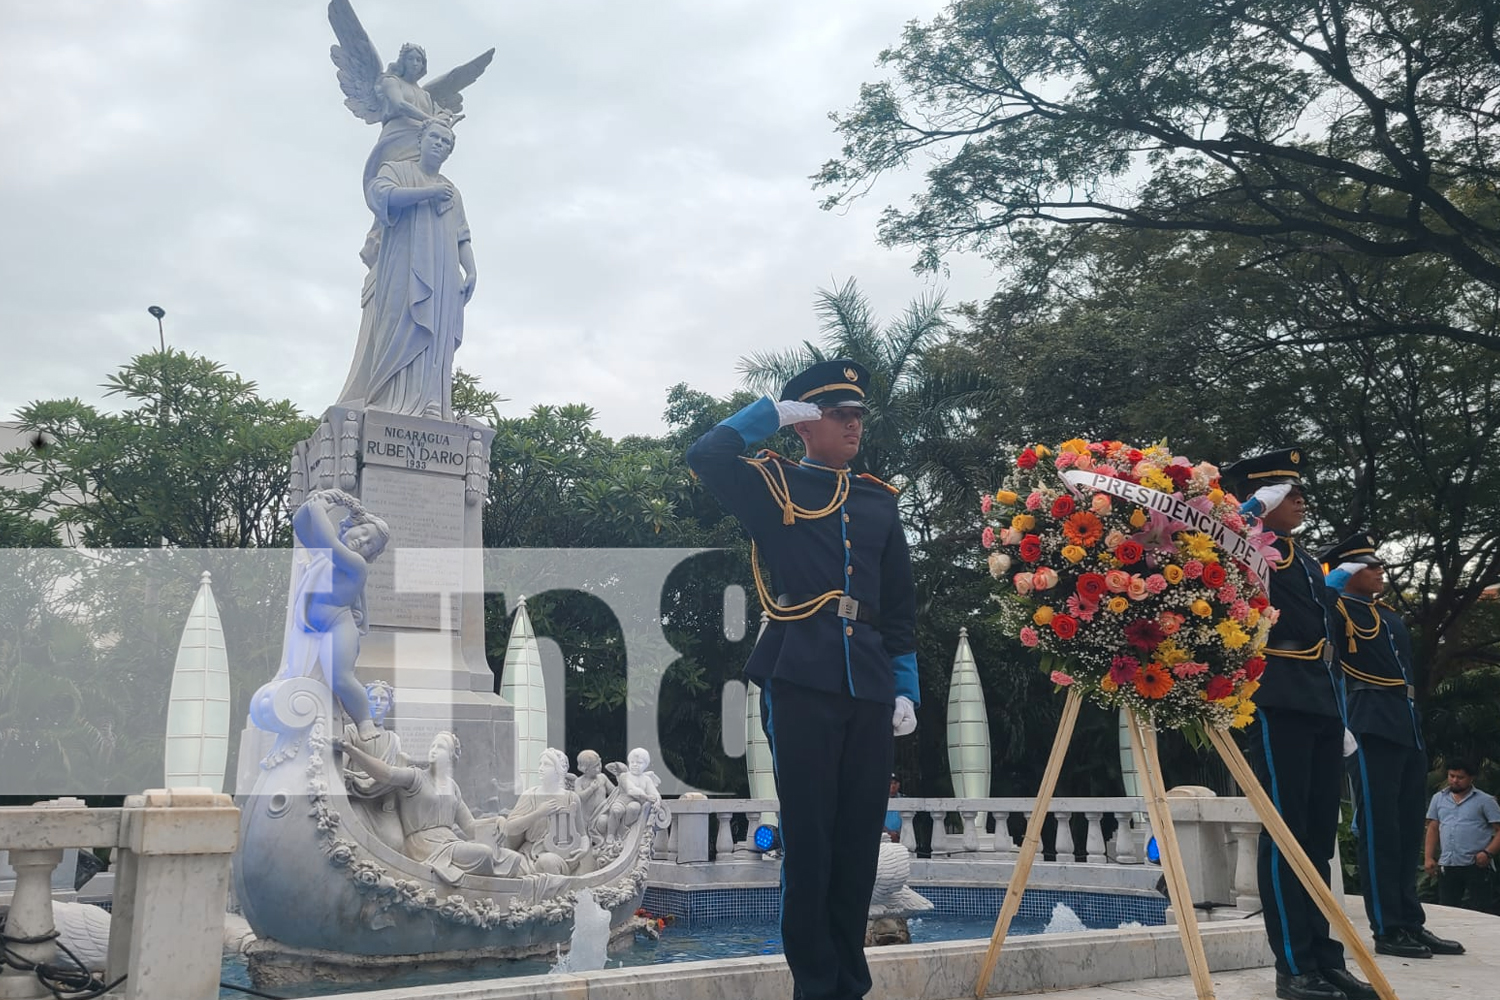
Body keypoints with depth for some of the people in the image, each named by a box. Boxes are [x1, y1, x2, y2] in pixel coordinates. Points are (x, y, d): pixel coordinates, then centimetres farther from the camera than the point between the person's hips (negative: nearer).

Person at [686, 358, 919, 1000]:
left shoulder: (879, 501, 17)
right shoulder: (773, 485, 6)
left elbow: (900, 605, 16)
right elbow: (705, 458, -11)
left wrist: (904, 687, 8)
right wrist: (771, 411, -1)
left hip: (870, 685, 4)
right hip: (800, 680, -4)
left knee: (860, 837, 7)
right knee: (808, 837, -1)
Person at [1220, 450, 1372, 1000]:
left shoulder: (1305, 559, 23)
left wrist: (1340, 716, 22)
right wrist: (1255, 508, -18)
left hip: (1322, 704, 9)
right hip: (1278, 702, -9)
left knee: (1319, 834, 9)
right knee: (1286, 833, -7)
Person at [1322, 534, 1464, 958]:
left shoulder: (1389, 614, 22)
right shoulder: (1335, 610, -2)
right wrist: (1333, 582, -15)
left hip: (1407, 726, 8)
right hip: (1371, 727, -8)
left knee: (1408, 828, 11)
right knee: (1378, 828, -6)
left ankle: (1411, 922, 17)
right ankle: (1388, 929, -2)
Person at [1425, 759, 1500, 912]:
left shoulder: (1485, 800, 3)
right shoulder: (1438, 799, 15)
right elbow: (1433, 829, 15)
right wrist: (1429, 858, 6)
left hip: (1477, 866, -4)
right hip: (1447, 866, 4)